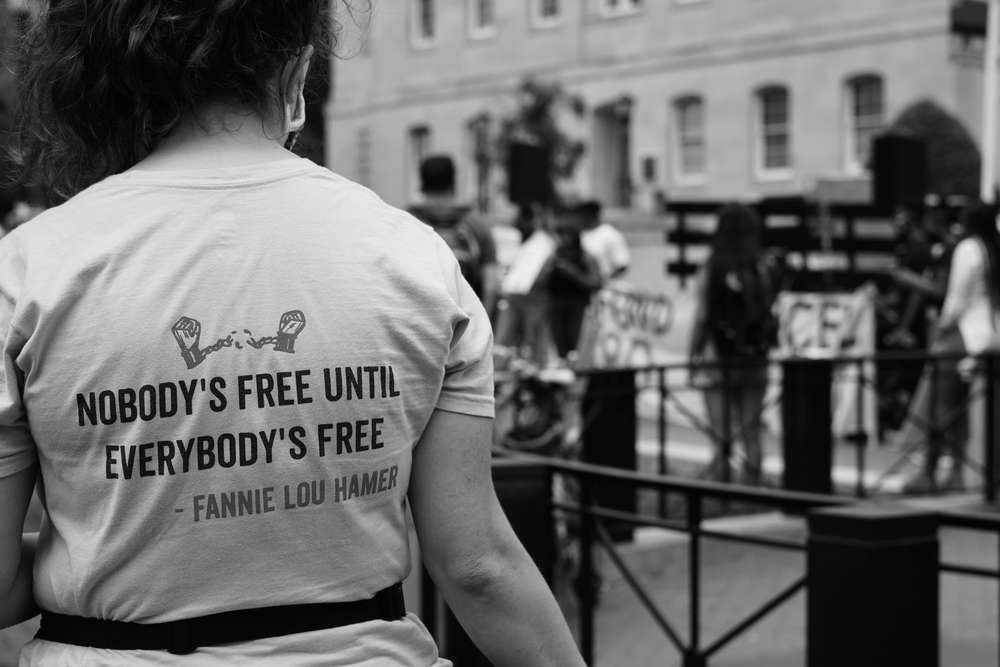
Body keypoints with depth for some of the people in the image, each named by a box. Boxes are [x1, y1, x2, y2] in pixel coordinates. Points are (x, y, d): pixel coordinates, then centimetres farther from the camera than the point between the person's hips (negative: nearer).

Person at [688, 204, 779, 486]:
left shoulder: (712, 270, -10)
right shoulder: (765, 268, -2)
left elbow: (701, 317, -9)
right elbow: (771, 310, -1)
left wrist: (693, 355, -1)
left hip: (717, 360, -3)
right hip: (755, 360, 3)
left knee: (721, 437, 2)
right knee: (751, 433, 13)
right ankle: (752, 486, 16)